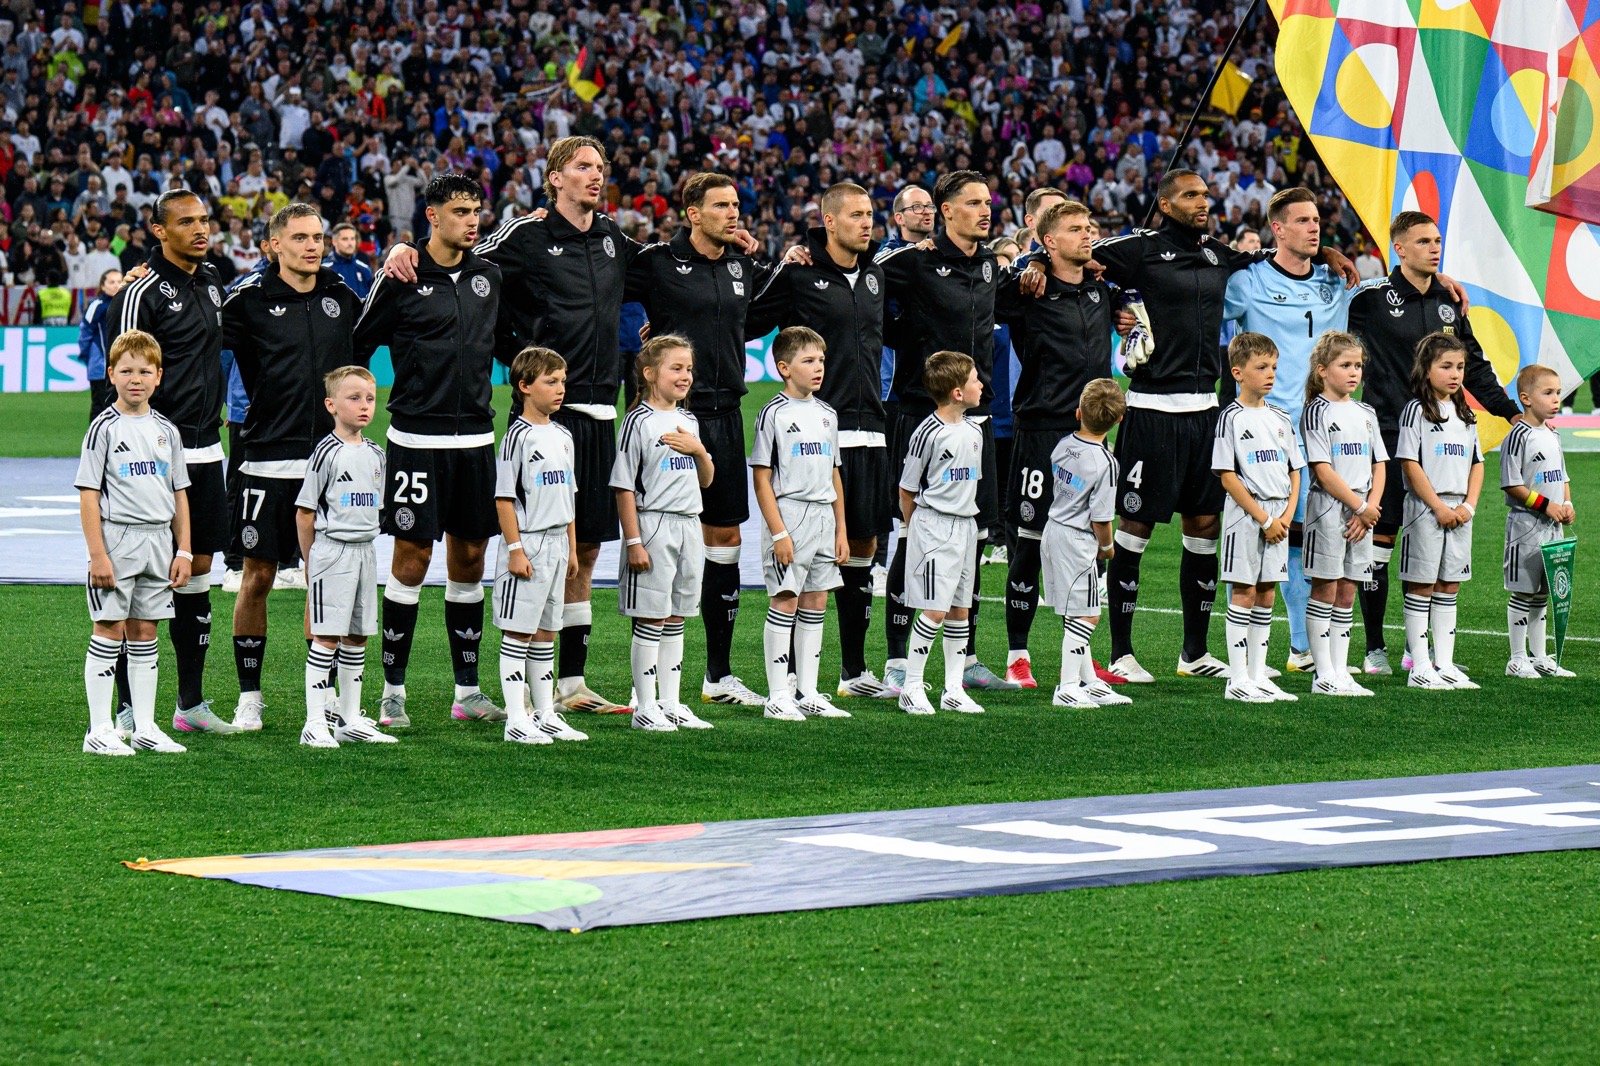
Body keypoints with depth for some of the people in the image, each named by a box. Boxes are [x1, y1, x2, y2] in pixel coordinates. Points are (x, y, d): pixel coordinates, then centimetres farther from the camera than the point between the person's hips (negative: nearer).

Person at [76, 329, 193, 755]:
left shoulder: (166, 431, 10)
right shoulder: (104, 428, -5)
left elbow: (179, 495, 15)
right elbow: (89, 495, -8)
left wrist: (183, 551, 9)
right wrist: (97, 554, -14)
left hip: (158, 540, 5)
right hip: (116, 537, -5)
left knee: (144, 633, 10)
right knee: (108, 631, -2)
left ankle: (145, 727, 14)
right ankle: (100, 731, 1)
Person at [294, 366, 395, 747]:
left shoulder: (375, 454, 11)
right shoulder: (327, 453, -10)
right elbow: (305, 512, -7)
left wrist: (364, 539, 15)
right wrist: (312, 561, -3)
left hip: (364, 551, 7)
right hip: (331, 550, -7)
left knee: (357, 636, 11)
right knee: (326, 637, -8)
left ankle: (351, 720, 18)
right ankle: (315, 723, -7)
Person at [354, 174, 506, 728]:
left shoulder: (489, 276, 9)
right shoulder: (401, 279, -6)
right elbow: (357, 345, 0)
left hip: (476, 437, 5)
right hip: (418, 438, -5)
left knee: (469, 558, 8)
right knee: (411, 558, -5)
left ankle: (468, 689, 14)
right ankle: (393, 690, 2)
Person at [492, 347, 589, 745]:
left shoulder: (562, 435, 12)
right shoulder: (519, 436, -12)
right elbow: (504, 498, -14)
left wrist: (572, 546, 17)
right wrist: (515, 549, -17)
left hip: (556, 544, 8)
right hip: (527, 544, -8)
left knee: (545, 633, 14)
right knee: (518, 633, -3)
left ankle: (546, 716, 20)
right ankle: (516, 720, -3)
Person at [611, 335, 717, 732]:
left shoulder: (688, 422, 12)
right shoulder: (639, 421, -9)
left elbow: (706, 479, 17)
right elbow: (625, 487, -11)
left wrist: (698, 449, -4)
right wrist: (634, 541, -15)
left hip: (688, 526, 7)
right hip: (653, 525, -7)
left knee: (675, 619, 12)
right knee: (650, 620, -3)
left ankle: (671, 704, 18)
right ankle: (645, 708, 2)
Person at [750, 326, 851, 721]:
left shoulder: (827, 414, 13)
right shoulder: (774, 414, -6)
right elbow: (762, 478, -9)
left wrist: (841, 529, 13)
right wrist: (778, 532, -15)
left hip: (824, 518, 7)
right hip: (789, 514, -6)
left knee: (815, 605, 8)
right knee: (786, 600, -7)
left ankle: (808, 693, 14)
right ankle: (778, 696, -3)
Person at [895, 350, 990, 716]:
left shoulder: (973, 431, 9)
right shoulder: (928, 434, -14)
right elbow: (907, 491, -6)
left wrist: (966, 513, 17)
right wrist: (918, 530, 1)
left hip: (966, 525, 7)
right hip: (933, 525, -7)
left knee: (960, 608, 9)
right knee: (935, 609, -11)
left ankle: (954, 689, 14)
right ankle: (912, 688, -4)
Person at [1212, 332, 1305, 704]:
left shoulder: (1280, 418, 12)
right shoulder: (1232, 417, -7)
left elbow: (1295, 470, 14)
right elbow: (1227, 476, -12)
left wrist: (1287, 514, -3)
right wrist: (1264, 519, -14)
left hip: (1278, 518, 6)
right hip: (1246, 516, -6)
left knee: (1266, 594, 8)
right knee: (1244, 592, -5)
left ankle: (1258, 675, 13)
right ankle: (1238, 680, -3)